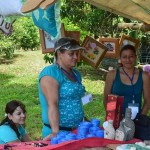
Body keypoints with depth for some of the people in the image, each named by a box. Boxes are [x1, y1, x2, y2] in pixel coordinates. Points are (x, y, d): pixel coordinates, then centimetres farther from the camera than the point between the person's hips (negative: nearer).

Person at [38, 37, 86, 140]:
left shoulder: (75, 74, 11)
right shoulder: (51, 73, -13)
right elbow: (52, 105, -22)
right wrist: (55, 133, -29)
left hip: (77, 131, 8)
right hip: (60, 132, -8)